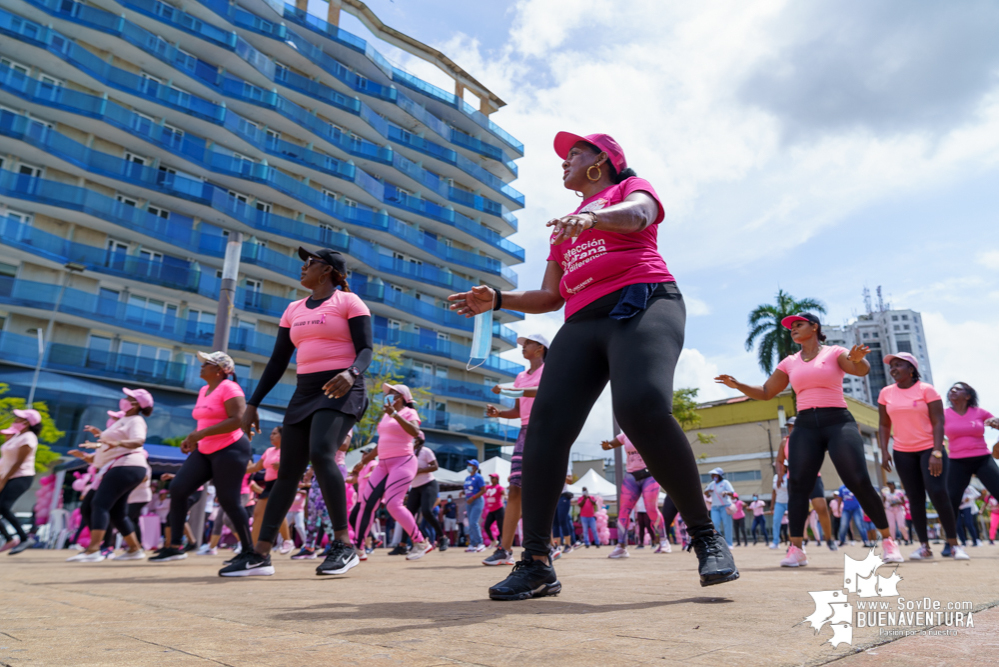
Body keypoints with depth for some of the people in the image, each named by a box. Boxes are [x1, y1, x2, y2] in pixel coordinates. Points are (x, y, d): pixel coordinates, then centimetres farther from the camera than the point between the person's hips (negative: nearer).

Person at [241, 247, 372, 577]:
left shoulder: (349, 302, 1)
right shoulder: (294, 310, 19)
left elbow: (366, 349, -9)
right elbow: (278, 361, 16)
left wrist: (351, 373, -31)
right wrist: (253, 403, 10)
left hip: (341, 391, -7)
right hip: (305, 392, 7)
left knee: (321, 454, -28)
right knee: (288, 470, 3)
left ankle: (343, 544, -20)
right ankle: (261, 552, 8)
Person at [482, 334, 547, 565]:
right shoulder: (520, 377, 22)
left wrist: (509, 390, -30)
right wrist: (498, 413, 1)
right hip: (525, 431, 6)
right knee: (514, 489, -3)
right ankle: (505, 549, -6)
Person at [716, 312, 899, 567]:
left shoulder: (834, 353, 4)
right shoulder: (789, 363, 15)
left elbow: (862, 370, -13)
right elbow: (765, 393, 17)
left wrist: (858, 359, -37)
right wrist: (738, 385, 1)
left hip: (838, 421, -3)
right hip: (805, 426, 3)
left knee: (859, 481, -12)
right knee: (798, 484, -9)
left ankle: (888, 541, 7)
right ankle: (796, 549, -8)